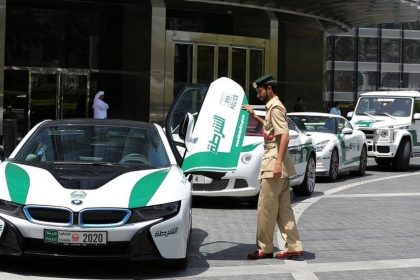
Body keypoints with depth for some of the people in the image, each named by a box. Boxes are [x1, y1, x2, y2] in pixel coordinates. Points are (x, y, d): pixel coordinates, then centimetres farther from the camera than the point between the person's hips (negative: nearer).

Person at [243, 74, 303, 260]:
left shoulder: (275, 107, -12)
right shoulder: (274, 107, 18)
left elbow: (284, 135, -22)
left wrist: (278, 162, -27)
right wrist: (255, 116, 32)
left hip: (274, 163, -10)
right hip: (281, 167, 10)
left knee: (266, 208, -3)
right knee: (283, 207, 9)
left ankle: (264, 249, 4)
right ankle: (293, 246, 8)